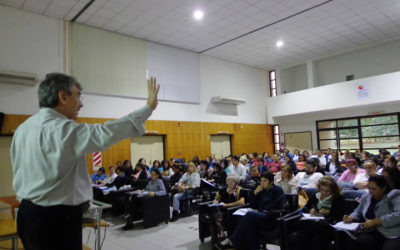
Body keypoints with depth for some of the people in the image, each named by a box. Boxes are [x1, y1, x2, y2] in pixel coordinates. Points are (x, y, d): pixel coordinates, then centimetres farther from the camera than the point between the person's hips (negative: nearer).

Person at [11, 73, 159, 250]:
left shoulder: (22, 128, 8)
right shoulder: (62, 129, -22)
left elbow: (20, 173, 15)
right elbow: (106, 133, -31)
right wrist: (149, 107, -23)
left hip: (26, 213, 9)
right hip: (56, 217, -9)